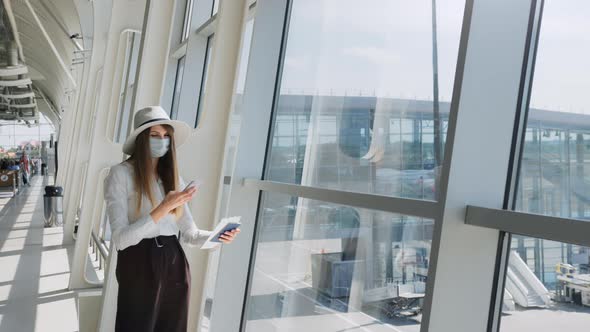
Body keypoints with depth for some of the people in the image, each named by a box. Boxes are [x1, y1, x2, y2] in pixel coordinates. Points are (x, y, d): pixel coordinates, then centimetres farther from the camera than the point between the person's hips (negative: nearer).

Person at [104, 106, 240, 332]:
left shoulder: (174, 178, 10)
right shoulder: (121, 174, -8)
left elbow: (190, 233, 6)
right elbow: (120, 239, -16)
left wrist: (218, 236, -14)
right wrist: (163, 208, -25)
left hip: (174, 264, 5)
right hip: (139, 266, -5)